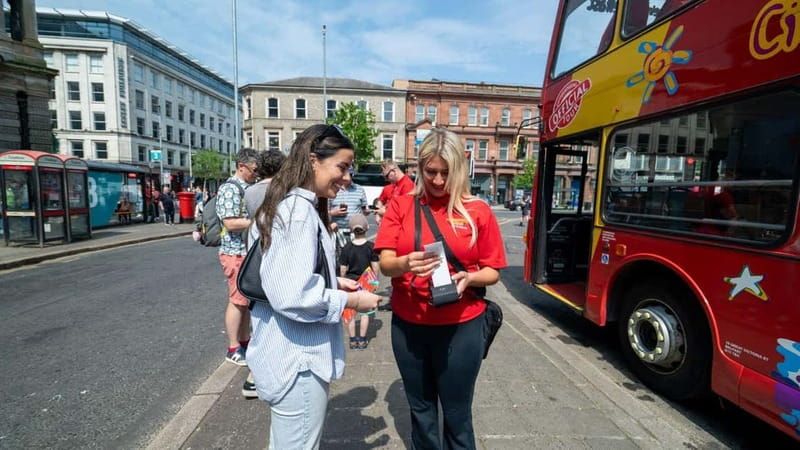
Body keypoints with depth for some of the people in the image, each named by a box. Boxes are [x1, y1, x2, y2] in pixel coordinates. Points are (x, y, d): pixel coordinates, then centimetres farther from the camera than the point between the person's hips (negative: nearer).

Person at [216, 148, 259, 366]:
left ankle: (245, 341, 27)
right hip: (236, 253, -8)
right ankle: (233, 349, 12)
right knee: (237, 300, 0)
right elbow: (230, 223, -21)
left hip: (251, 252, 9)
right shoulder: (230, 189, -13)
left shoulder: (250, 188, 14)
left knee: (247, 299, 15)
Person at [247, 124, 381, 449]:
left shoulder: (285, 204, 10)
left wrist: (334, 282, 6)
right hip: (298, 359, -10)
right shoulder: (300, 209, -22)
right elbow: (294, 297, -29)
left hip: (285, 353, 10)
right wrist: (351, 300, -15)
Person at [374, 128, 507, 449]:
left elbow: (492, 271, 0)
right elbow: (385, 263, -7)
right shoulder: (401, 205, -2)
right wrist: (406, 263, -29)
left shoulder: (478, 211, -5)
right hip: (408, 324, 2)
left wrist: (468, 278, -21)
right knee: (420, 409, 20)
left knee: (457, 414, 14)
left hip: (461, 326, -1)